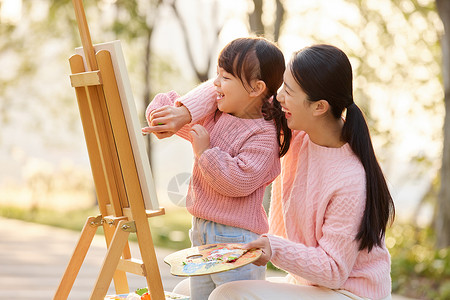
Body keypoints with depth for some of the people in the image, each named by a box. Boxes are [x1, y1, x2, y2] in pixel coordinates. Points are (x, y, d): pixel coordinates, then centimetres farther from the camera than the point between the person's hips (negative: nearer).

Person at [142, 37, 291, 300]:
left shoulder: (264, 134, -17)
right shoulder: (212, 114, 6)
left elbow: (239, 182, -27)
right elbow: (167, 102, 16)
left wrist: (205, 151, -22)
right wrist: (164, 119, -6)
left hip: (236, 239, -8)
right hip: (201, 231, 9)